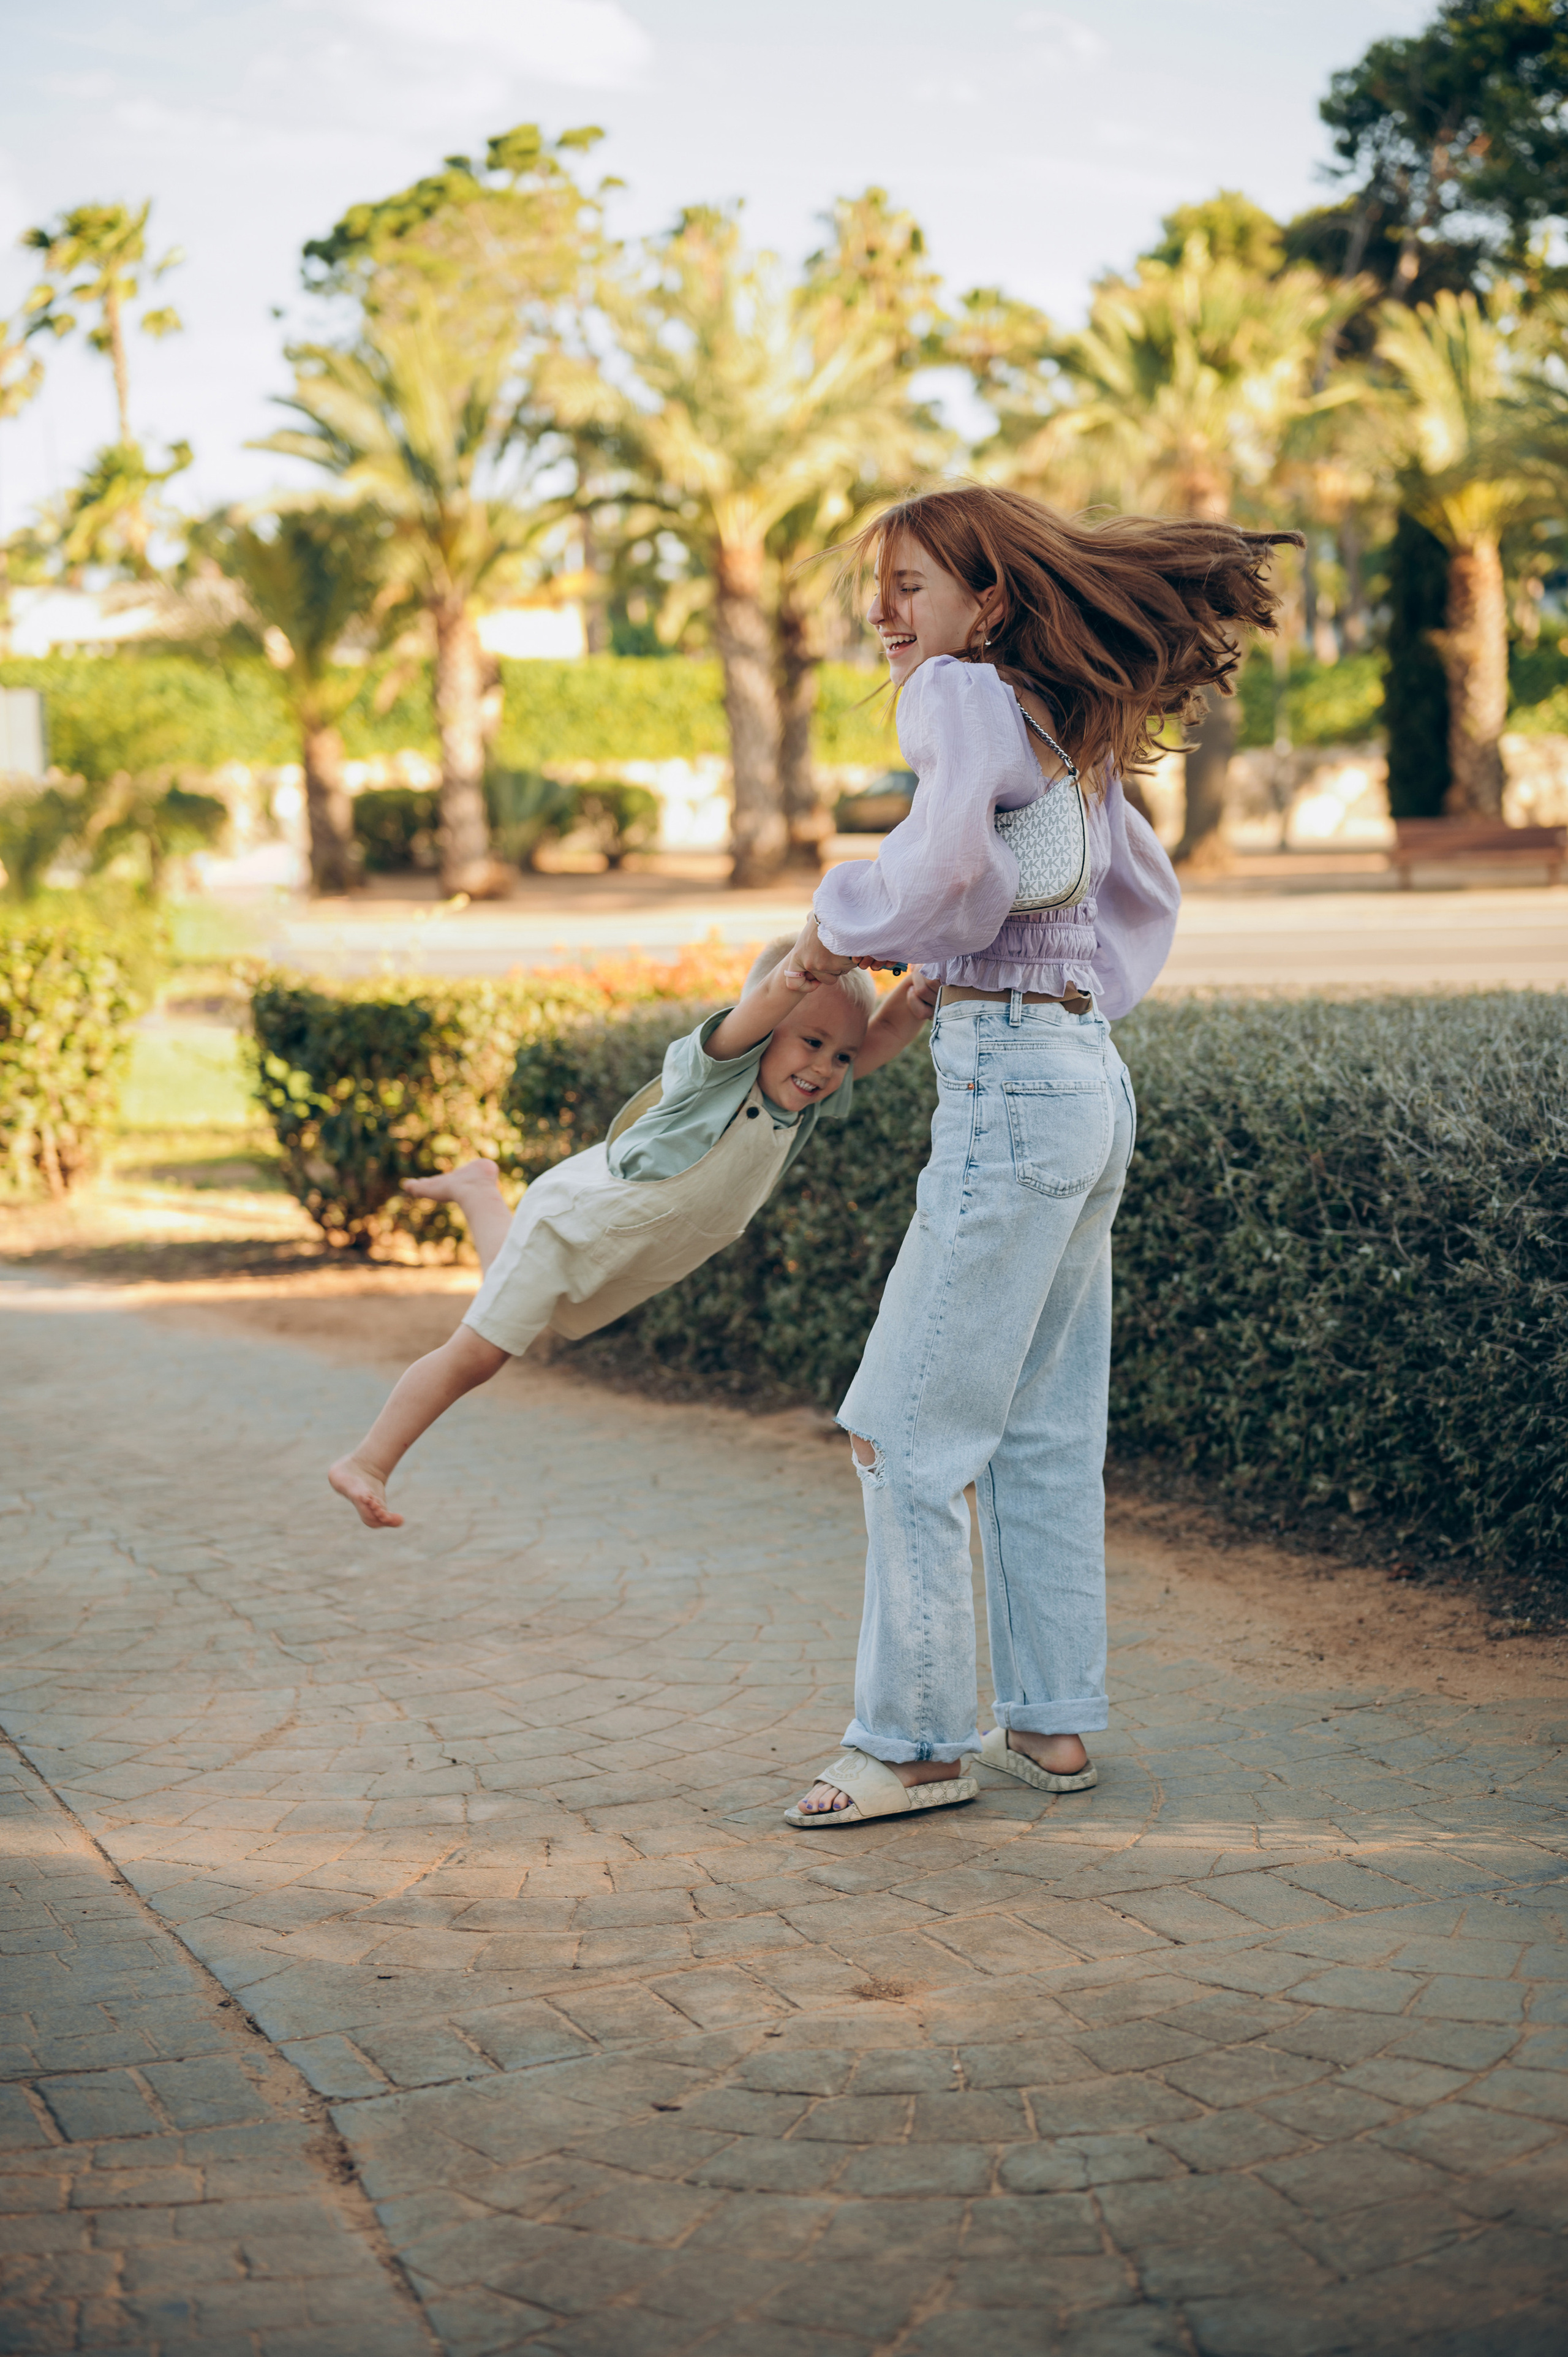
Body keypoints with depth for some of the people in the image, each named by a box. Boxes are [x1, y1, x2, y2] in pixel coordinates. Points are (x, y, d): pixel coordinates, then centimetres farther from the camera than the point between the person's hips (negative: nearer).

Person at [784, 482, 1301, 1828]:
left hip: (1011, 1081, -9)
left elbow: (944, 864, -24)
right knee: (1045, 1427, 13)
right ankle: (1053, 1725, 18)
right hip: (1092, 1073, 9)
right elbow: (1147, 894, 27)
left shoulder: (961, 694, -8)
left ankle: (915, 1741, 0)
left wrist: (837, 928, -8)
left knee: (912, 1426, -4)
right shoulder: (1068, 729, 18)